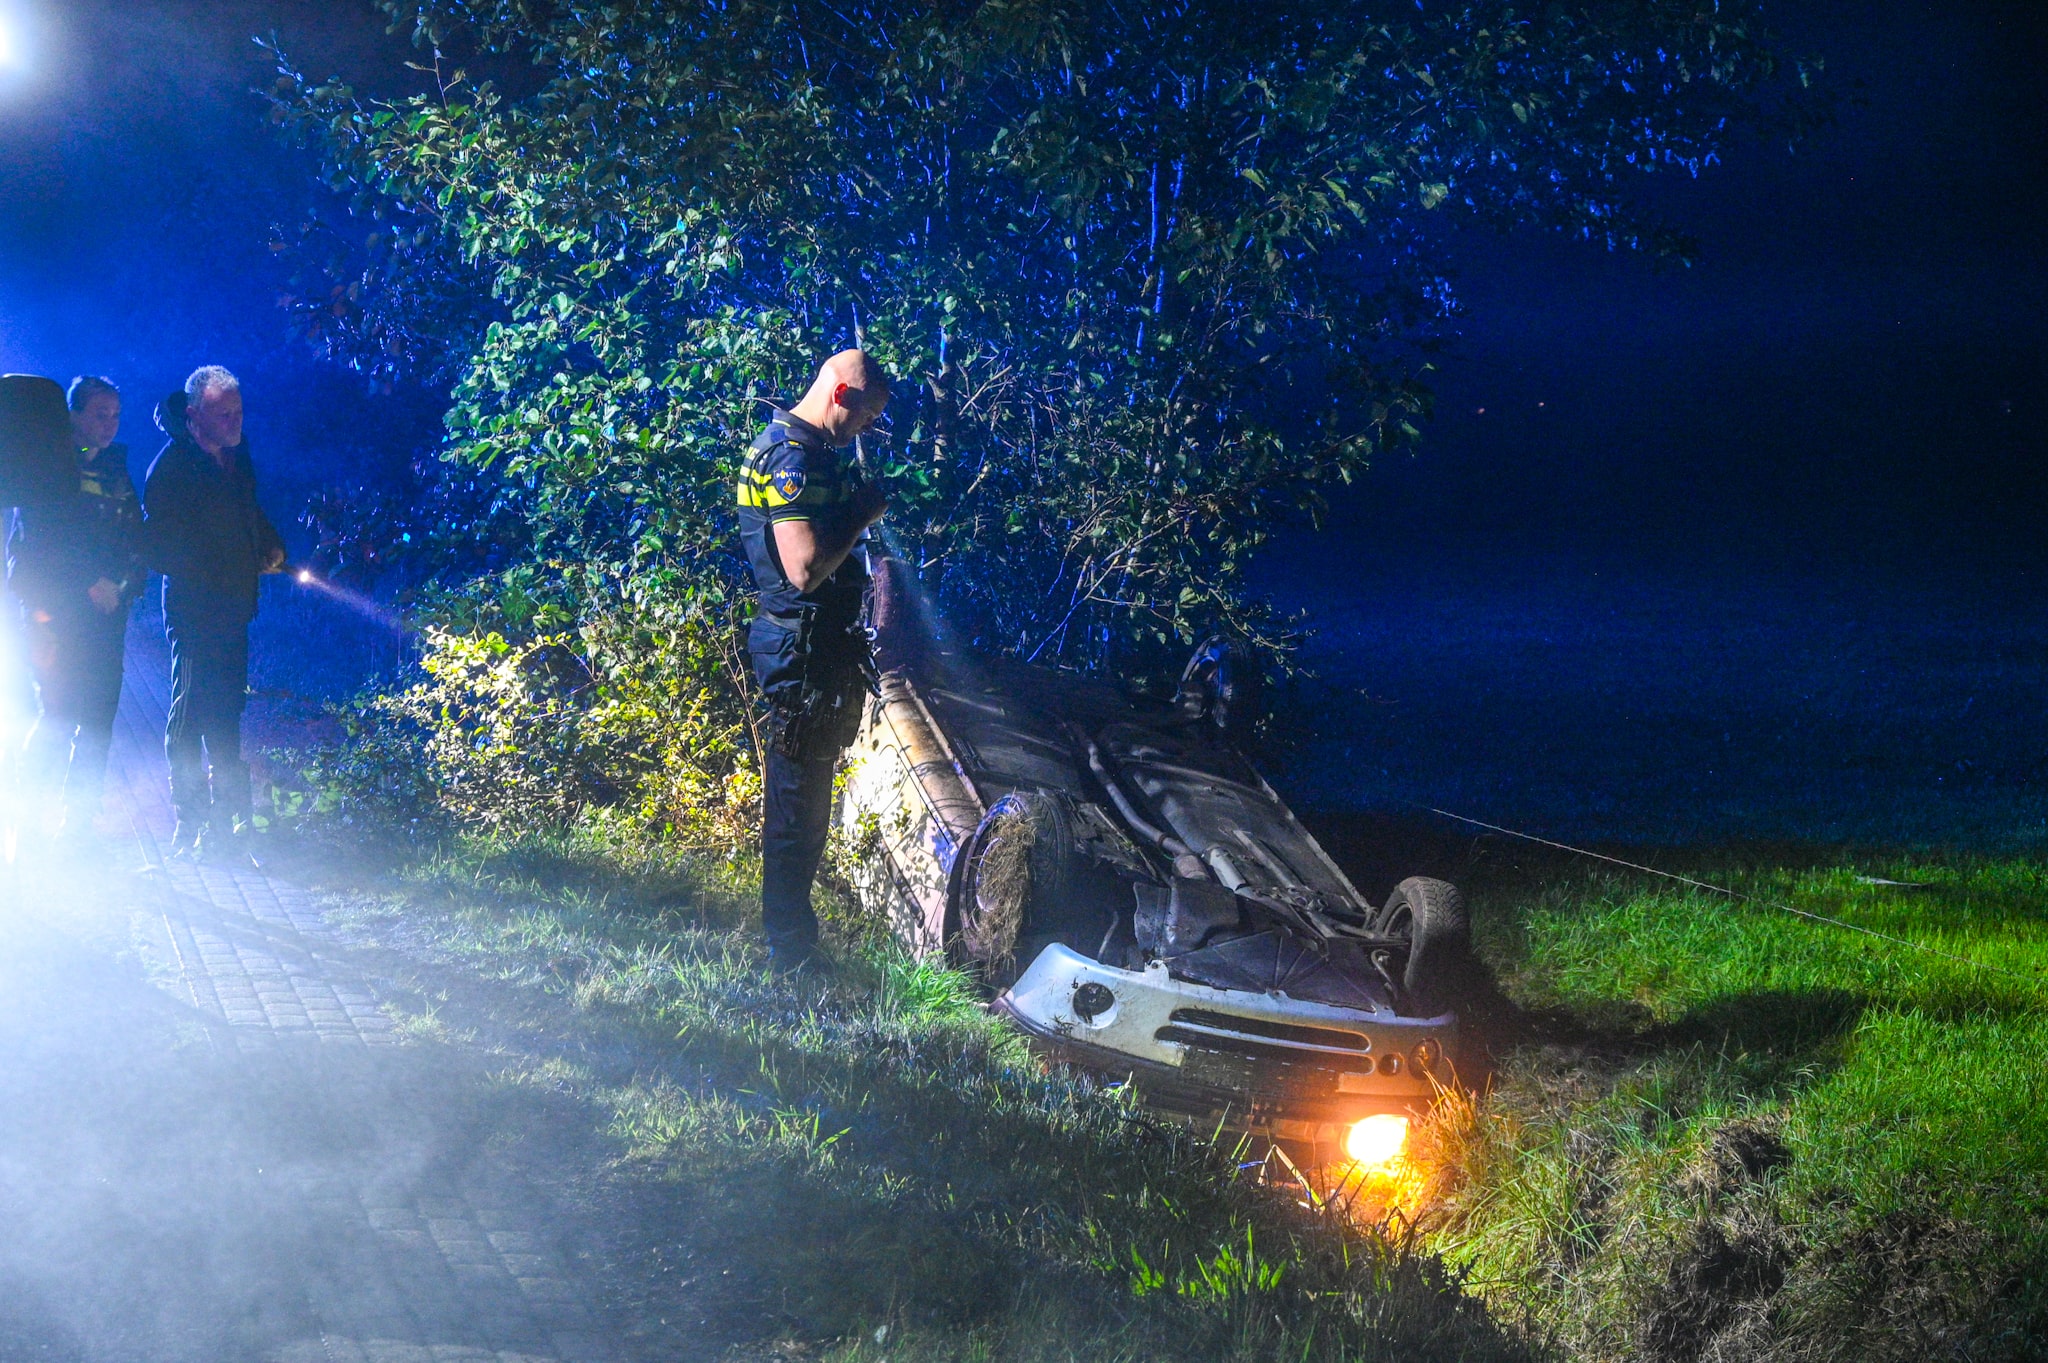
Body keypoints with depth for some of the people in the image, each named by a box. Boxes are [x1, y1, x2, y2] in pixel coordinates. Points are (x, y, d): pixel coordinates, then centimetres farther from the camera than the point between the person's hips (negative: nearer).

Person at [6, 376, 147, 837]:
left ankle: (78, 822, 6)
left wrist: (123, 584, -5)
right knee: (59, 710, -11)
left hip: (106, 614, 5)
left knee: (98, 721, 0)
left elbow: (137, 542, 14)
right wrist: (91, 584, -13)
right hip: (56, 613, -5)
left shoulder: (116, 472, 16)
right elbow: (40, 541, -8)